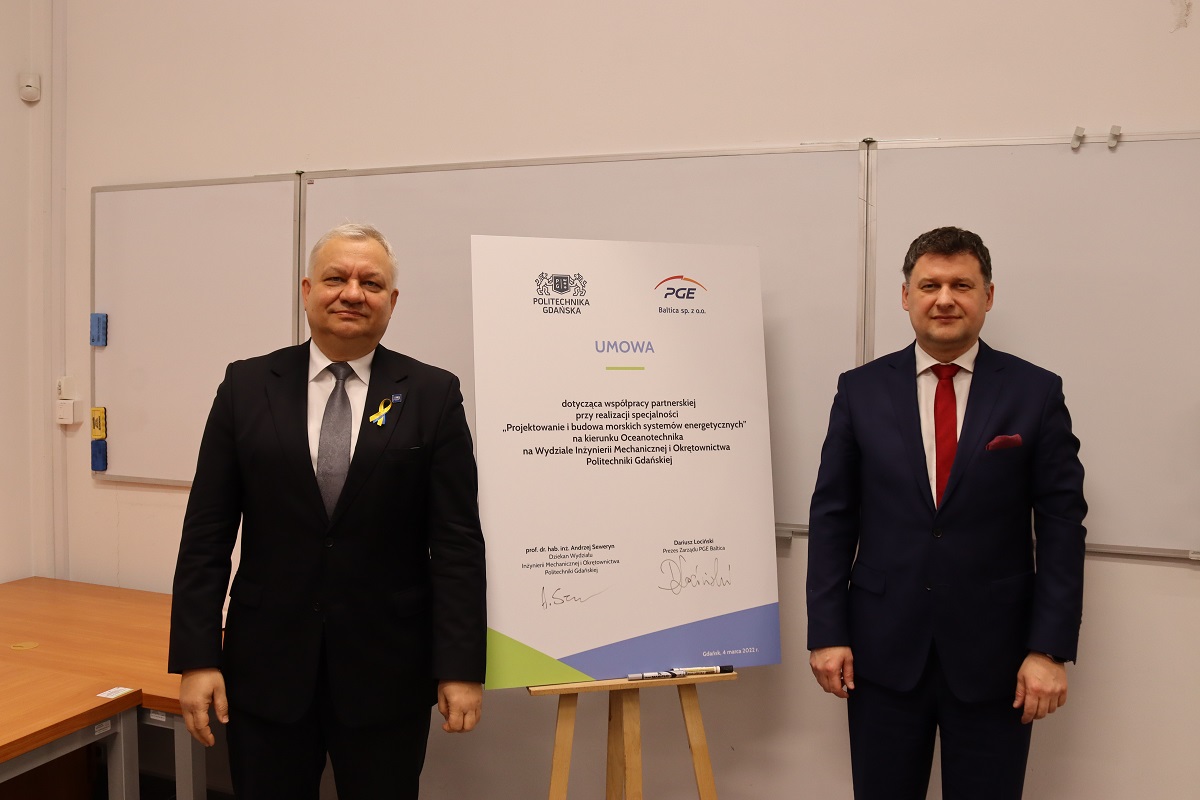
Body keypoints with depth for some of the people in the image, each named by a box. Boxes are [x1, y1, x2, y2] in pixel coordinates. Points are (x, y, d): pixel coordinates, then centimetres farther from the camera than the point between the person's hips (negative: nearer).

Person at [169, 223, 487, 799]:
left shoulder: (433, 395, -3)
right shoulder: (247, 386, 2)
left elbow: (457, 542, -5)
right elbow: (206, 533, 1)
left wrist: (461, 668, -8)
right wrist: (197, 659, -3)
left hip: (387, 674, -1)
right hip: (266, 668, 2)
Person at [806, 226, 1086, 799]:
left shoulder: (1036, 392, -1)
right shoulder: (861, 390, 1)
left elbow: (1061, 525, -1)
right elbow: (831, 517, 1)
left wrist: (1051, 649, -6)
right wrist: (827, 633, -2)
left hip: (994, 655, 0)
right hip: (883, 650, 1)